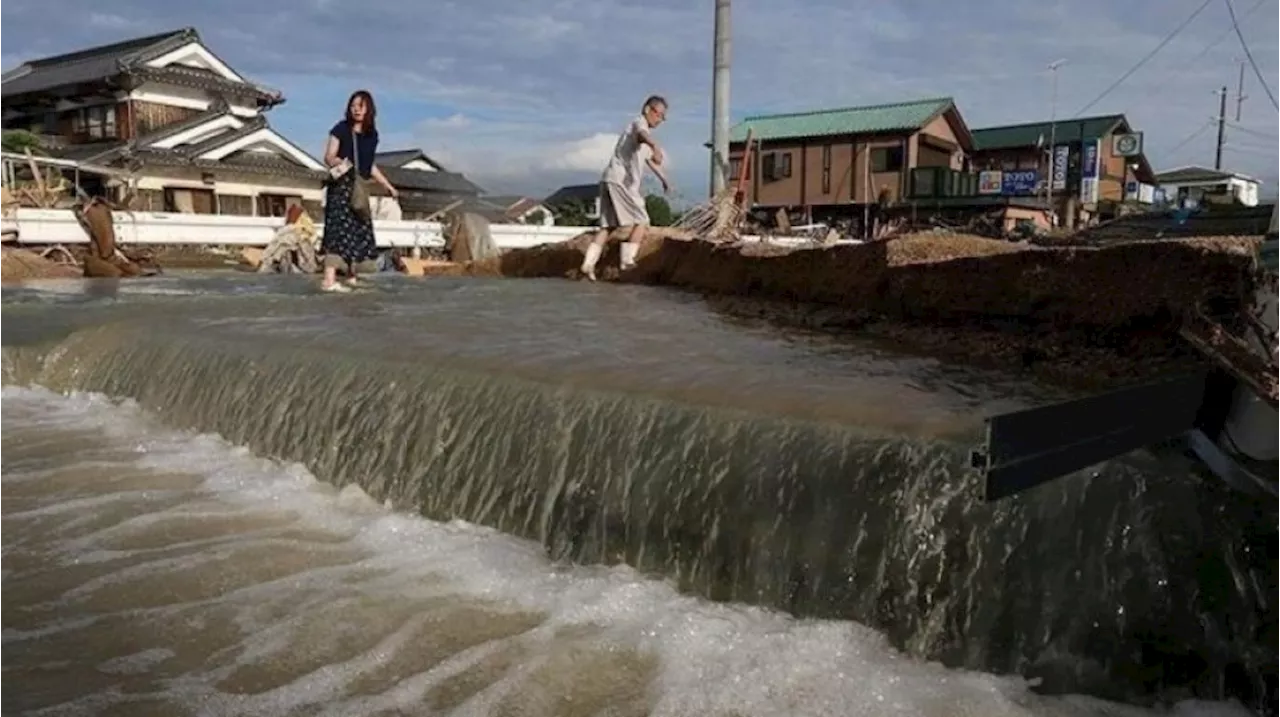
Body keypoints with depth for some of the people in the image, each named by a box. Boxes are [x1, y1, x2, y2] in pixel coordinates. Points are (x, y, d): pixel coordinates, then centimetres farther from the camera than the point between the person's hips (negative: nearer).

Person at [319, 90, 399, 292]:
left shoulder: (372, 134, 12)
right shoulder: (341, 129, -2)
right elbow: (328, 156, -3)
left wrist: (388, 186, 23)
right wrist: (337, 162, -26)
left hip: (359, 188, 6)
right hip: (341, 186, -6)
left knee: (360, 231, 6)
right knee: (339, 229, -14)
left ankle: (351, 277, 16)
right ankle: (329, 280, -19)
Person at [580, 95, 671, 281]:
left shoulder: (639, 127, 30)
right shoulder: (639, 123, -1)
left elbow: (650, 160, 44)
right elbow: (643, 135, -30)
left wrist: (663, 179, 53)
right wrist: (655, 147, -51)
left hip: (610, 180, 9)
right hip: (621, 180, -9)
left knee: (608, 226, 5)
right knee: (641, 221, -3)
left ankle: (588, 263, -3)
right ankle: (628, 260, -7)